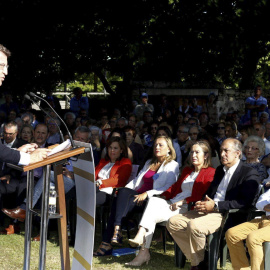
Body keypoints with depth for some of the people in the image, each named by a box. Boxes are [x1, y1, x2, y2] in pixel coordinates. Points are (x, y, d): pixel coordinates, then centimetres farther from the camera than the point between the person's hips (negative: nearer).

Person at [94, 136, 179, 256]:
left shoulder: (172, 165, 6)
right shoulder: (149, 163, 30)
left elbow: (169, 188, -8)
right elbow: (137, 180, 28)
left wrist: (147, 194, -20)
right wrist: (124, 190, 6)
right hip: (139, 195, 6)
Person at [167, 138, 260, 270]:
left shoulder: (250, 174, -4)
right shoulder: (220, 170, 22)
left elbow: (245, 202, -15)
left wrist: (215, 205, -20)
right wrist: (202, 204, 2)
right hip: (208, 209, 9)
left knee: (194, 225, -33)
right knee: (173, 222, -8)